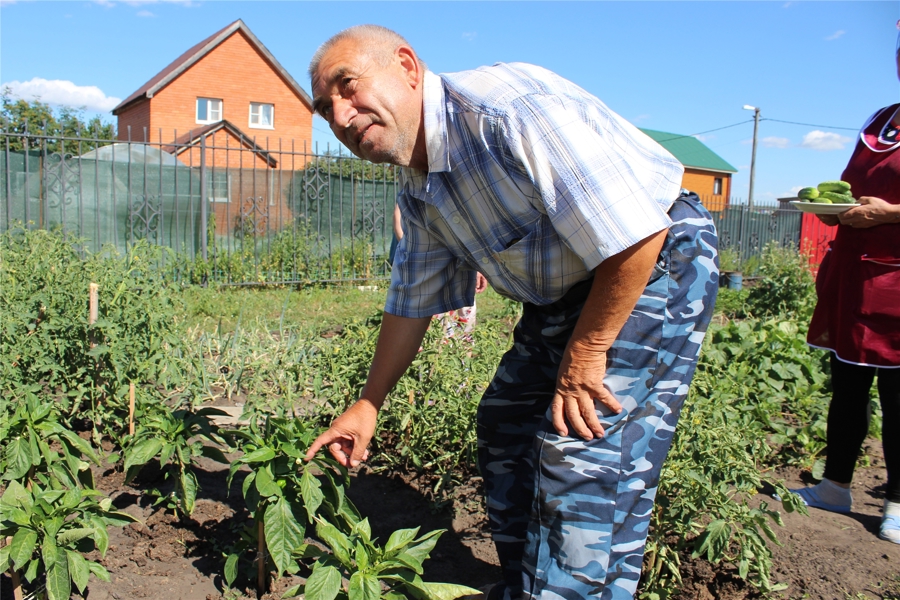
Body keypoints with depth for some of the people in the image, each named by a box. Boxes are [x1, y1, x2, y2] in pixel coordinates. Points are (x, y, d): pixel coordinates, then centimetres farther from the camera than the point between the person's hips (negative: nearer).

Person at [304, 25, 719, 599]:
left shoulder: (508, 107, -28)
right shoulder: (418, 191, 1)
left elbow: (635, 235, -30)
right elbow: (411, 303, 12)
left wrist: (584, 354, -21)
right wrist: (367, 406, 16)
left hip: (656, 265, -9)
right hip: (565, 292, 9)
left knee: (587, 461, -15)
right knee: (505, 425, 13)